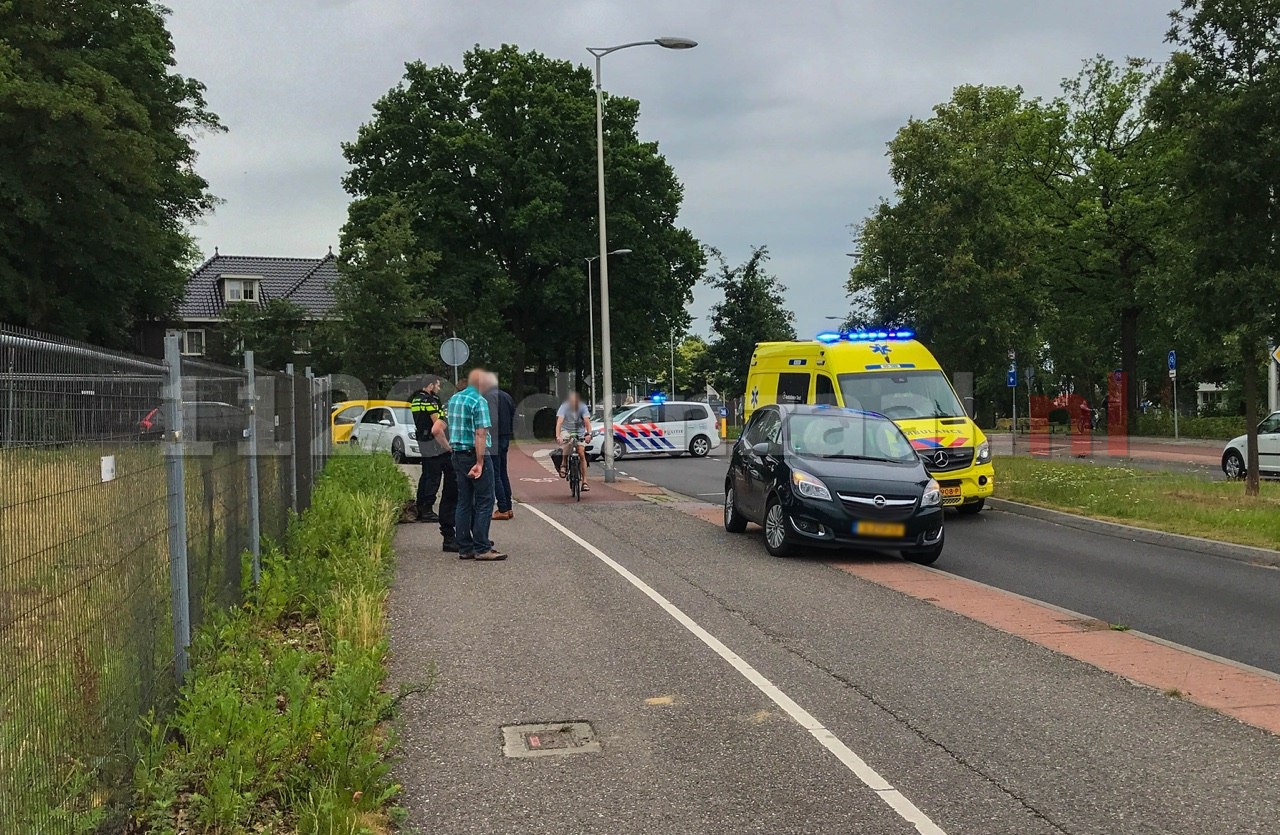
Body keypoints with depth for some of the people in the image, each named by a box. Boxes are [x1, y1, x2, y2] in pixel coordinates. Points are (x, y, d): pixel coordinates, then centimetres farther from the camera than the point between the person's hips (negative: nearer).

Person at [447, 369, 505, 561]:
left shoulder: (453, 399, 11)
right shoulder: (479, 401, -14)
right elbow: (480, 434, -20)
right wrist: (479, 463, -22)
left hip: (457, 455, 8)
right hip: (474, 455, -8)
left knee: (464, 502, 11)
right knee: (484, 502, -3)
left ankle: (465, 548, 12)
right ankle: (482, 549, -5)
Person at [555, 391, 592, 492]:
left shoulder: (582, 407, -16)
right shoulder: (564, 407, -20)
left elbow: (587, 420, -25)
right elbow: (559, 421, -29)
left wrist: (588, 433, -42)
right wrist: (558, 436, -42)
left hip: (579, 432, 1)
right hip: (566, 430, -1)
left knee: (582, 454, -10)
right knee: (566, 442, -36)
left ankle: (584, 481, -6)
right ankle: (564, 464, -18)